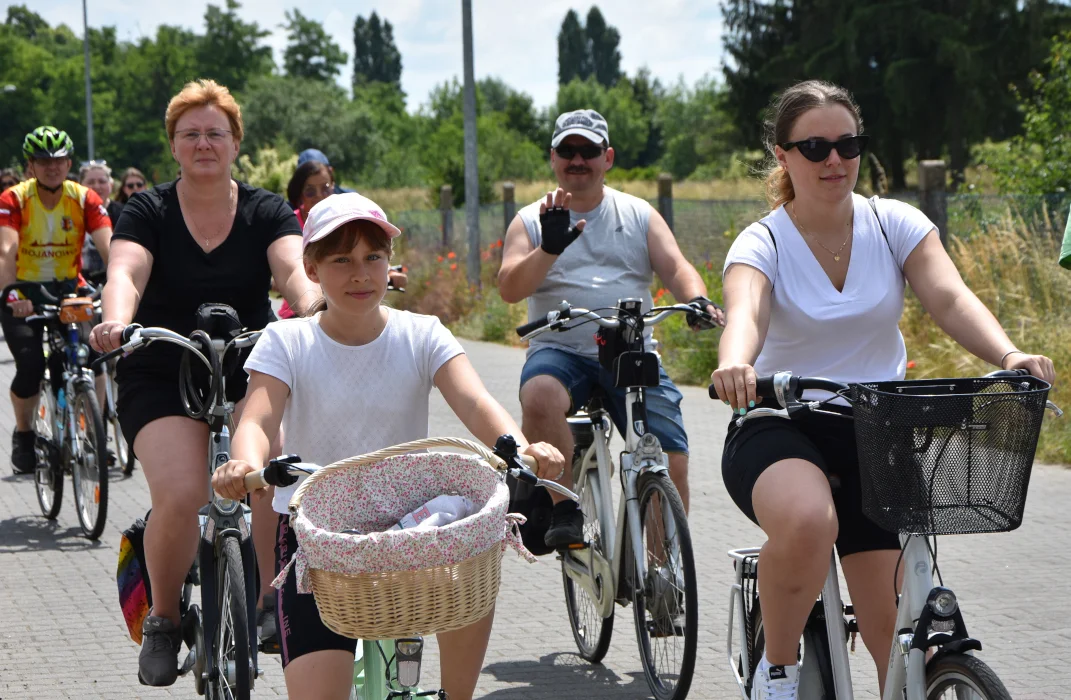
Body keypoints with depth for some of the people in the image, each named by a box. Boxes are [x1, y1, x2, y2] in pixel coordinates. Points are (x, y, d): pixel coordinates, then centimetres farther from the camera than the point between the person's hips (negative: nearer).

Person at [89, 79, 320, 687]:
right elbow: (125, 272, -19)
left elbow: (294, 267, -16)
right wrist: (116, 322, -41)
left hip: (252, 370, 1)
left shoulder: (266, 211, 2)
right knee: (180, 496, -24)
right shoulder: (149, 211, -1)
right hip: (161, 378, -1)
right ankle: (164, 618, 1)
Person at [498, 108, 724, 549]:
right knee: (541, 396, -36)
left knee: (671, 462, -13)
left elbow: (675, 267, 2)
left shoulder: (639, 215, 14)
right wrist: (549, 248, -25)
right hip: (560, 350, -1)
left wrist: (698, 300, -22)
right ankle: (564, 511, -21)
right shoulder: (531, 220, 9)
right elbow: (510, 289, -6)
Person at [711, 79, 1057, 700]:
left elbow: (950, 299, -14)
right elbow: (745, 312, -27)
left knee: (894, 625, -8)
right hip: (780, 427, -3)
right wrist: (735, 363, -51)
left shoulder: (896, 224, 1)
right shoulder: (763, 243, -6)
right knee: (807, 521, -36)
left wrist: (1009, 356, -35)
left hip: (874, 433, 3)